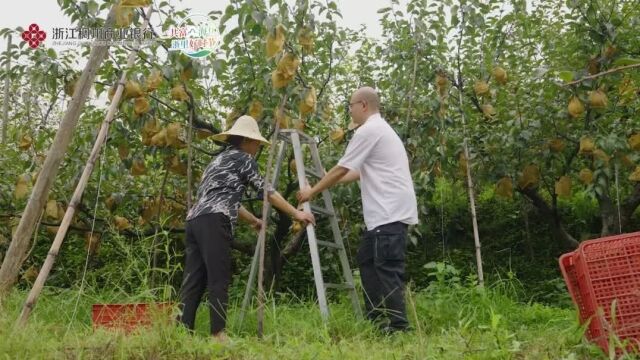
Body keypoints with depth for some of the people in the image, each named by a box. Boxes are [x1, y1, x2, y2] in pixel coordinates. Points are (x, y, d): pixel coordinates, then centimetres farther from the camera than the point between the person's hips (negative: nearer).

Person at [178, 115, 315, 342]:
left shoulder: (220, 160, 31)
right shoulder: (242, 158, 7)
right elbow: (267, 191, 5)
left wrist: (253, 221, 46)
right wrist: (296, 213, 10)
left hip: (195, 221, 8)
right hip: (214, 222, -8)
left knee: (193, 280, 4)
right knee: (219, 280, -7)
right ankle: (218, 334, -9)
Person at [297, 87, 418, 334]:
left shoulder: (368, 130, -9)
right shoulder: (381, 129, 23)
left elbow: (341, 169, -7)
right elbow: (358, 172, 28)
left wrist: (313, 192, 4)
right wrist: (325, 184, 30)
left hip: (390, 213, -11)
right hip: (388, 212, 11)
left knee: (387, 268, -11)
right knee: (366, 260, 14)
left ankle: (397, 327, -11)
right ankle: (376, 320, 17)